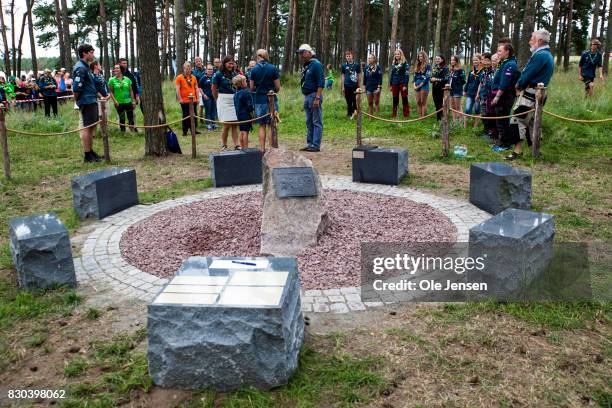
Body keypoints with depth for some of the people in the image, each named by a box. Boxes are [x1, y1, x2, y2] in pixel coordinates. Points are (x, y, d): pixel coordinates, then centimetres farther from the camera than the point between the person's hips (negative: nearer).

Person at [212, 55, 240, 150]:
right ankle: (224, 146, 8)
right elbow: (214, 89, 1)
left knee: (235, 124, 4)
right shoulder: (218, 74, -5)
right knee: (227, 125, -4)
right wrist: (218, 101, 8)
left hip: (234, 99, 5)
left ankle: (236, 145, 7)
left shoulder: (234, 73, 9)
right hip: (224, 100, -4)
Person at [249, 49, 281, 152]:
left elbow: (251, 88, 1)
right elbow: (278, 87, -3)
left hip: (259, 100, 1)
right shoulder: (273, 68, -4)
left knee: (262, 126, 9)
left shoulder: (254, 70, -1)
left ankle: (262, 149, 9)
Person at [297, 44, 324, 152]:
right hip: (306, 96, 9)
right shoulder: (305, 66, 16)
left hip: (314, 95, -9)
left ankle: (316, 145, -3)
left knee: (317, 122, -4)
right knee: (309, 122, 13)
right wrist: (305, 98, 16)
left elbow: (321, 83, -17)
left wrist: (317, 98, -23)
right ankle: (310, 143, 20)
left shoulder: (316, 65, -11)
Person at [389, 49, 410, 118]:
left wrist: (405, 85, -16)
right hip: (395, 84, 5)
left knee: (404, 99, -1)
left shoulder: (405, 63, -3)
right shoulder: (393, 63, 12)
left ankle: (406, 115, 2)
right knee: (395, 99, 8)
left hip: (402, 83, -5)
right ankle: (394, 114, 15)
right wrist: (390, 85, 11)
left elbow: (407, 75, -8)